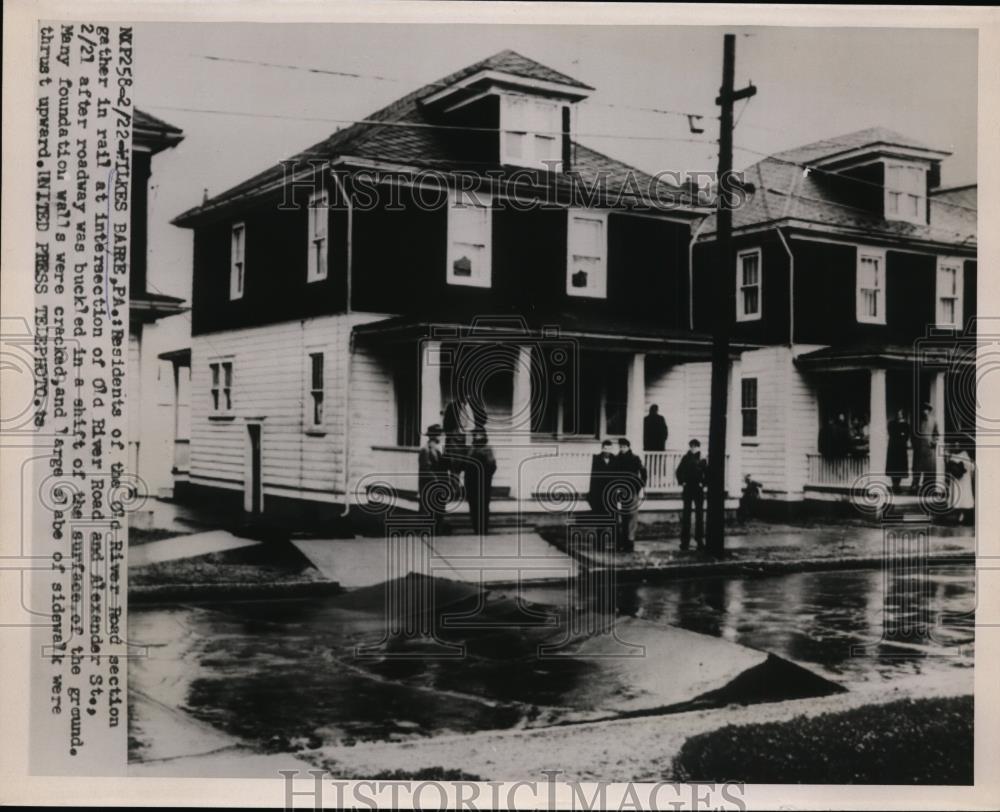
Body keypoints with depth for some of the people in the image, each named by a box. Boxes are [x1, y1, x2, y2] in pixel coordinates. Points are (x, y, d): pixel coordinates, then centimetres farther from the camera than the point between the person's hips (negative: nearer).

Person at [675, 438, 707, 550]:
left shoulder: (702, 459, -2)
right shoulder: (686, 458, 2)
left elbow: (707, 473, -1)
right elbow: (679, 471, 8)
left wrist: (703, 483, -8)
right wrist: (682, 482, -1)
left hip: (699, 490, -1)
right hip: (687, 489, 1)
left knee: (699, 515, 5)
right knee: (686, 515, 2)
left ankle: (700, 540, 12)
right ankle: (685, 541, 7)